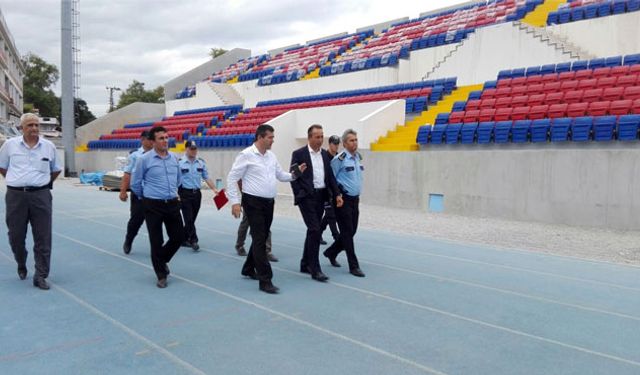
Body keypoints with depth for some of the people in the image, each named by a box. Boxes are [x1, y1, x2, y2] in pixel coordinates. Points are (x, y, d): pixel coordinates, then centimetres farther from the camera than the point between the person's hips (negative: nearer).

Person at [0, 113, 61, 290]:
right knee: (16, 236, 10)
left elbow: (56, 170, 19)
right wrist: (15, 181, 13)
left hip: (41, 196, 0)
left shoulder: (49, 147, 4)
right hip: (16, 195, 1)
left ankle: (40, 276, 4)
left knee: (43, 238, -3)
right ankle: (21, 265, 36)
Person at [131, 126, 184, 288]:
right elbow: (135, 184, 2)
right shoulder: (144, 159, -9)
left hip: (172, 203, 5)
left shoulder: (174, 158, 5)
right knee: (156, 241, 2)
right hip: (153, 206, -5)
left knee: (179, 237, 8)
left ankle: (162, 260, 36)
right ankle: (161, 275, 18)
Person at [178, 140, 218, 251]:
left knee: (192, 218, 11)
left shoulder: (201, 163, 7)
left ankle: (184, 239, 25)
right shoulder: (180, 163, -6)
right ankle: (193, 240, -5)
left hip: (197, 193, 5)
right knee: (189, 218, -8)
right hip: (185, 193, -5)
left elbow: (207, 177, 10)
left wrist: (214, 189, -2)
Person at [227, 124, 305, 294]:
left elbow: (281, 176, 17)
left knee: (261, 238, 16)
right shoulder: (247, 155, -10)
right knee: (259, 239, -9)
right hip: (253, 203, -7)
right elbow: (232, 178, -10)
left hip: (269, 202, 7)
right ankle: (265, 280, -8)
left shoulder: (271, 156, 10)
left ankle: (249, 269, 35)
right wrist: (235, 202, -14)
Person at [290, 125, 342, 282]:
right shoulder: (299, 154, -5)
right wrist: (299, 196, -12)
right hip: (307, 197, -6)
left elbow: (330, 176, 11)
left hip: (321, 196, 6)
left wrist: (337, 194, 0)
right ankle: (315, 269, -8)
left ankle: (305, 264, 25)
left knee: (313, 231, 12)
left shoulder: (325, 154, 12)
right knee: (315, 230, -13)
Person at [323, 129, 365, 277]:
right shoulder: (340, 159, -13)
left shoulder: (358, 157, 10)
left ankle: (331, 252, 33)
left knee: (351, 231, 13)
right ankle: (353, 266, 4)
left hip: (355, 199, 8)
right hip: (343, 199, -8)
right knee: (347, 232, -3)